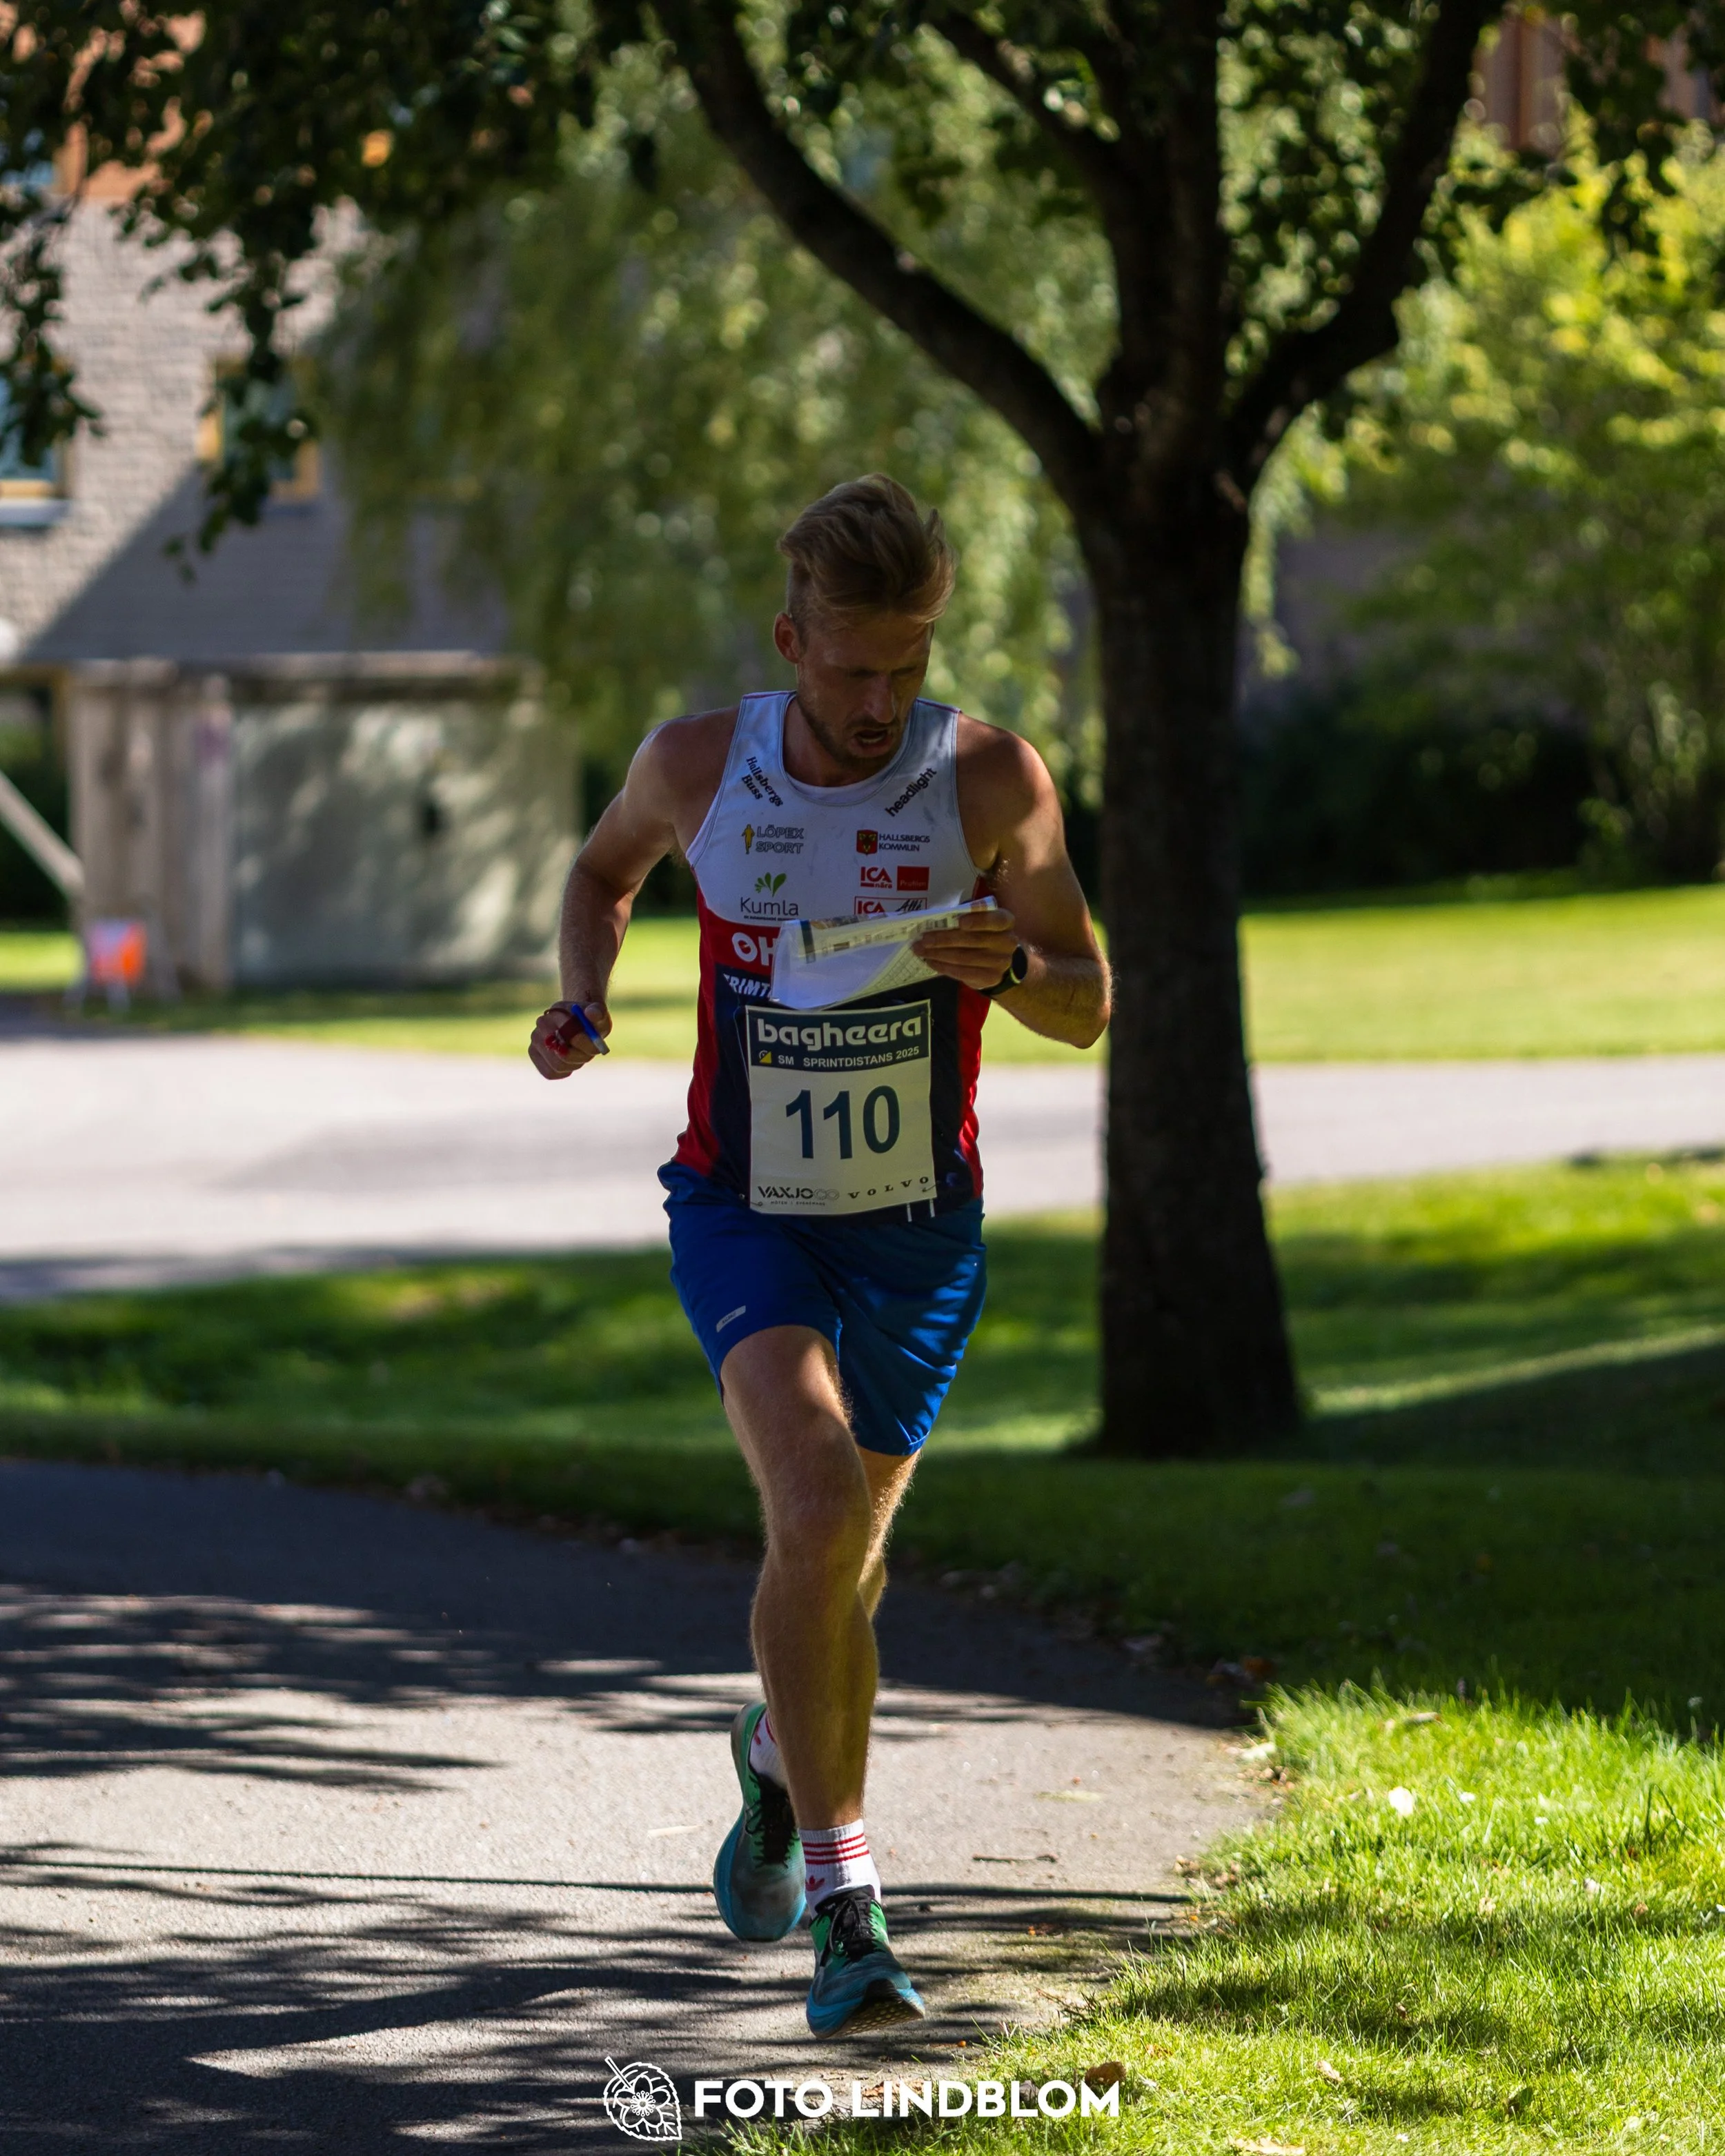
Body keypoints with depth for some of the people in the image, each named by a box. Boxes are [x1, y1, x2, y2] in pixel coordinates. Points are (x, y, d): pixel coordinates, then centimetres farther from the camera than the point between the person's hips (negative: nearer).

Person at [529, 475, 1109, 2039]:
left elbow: (1089, 1007, -4)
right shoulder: (698, 765, -10)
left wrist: (1007, 966, -26)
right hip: (744, 1213, -1)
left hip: (918, 1225, 1)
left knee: (842, 1555, 14)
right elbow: (606, 866, 14)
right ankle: (845, 1908, -21)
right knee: (820, 1503, -25)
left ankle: (779, 1760, 50)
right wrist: (586, 999, -5)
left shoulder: (992, 781, -13)